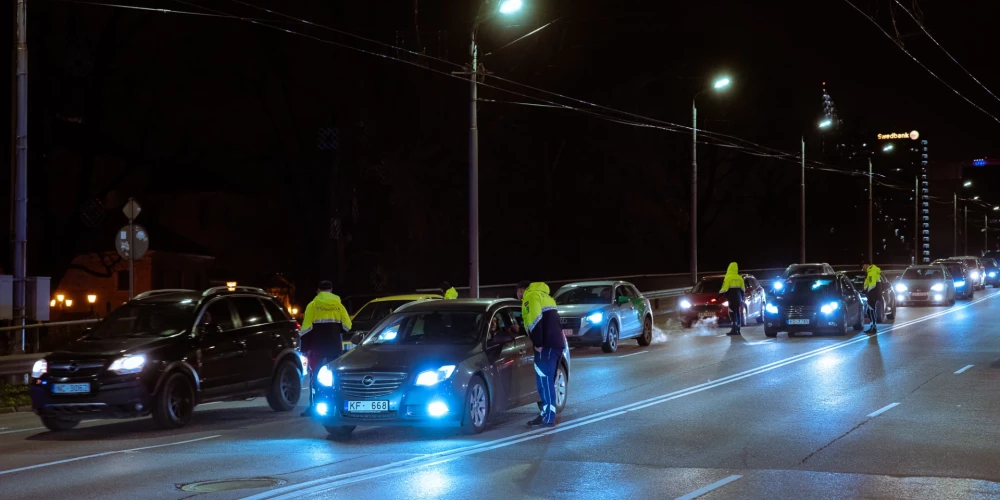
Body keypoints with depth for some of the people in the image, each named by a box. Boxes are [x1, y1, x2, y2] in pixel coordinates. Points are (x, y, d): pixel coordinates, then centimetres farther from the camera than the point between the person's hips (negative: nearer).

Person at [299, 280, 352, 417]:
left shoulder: (313, 305, -1)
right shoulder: (338, 305, 6)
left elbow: (306, 327, -7)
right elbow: (347, 326, 1)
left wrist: (305, 347, -3)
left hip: (317, 346, -2)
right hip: (335, 346, 2)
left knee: (315, 376, 2)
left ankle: (313, 407, -3)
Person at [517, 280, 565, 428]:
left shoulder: (531, 296, -3)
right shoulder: (543, 295, 27)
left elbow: (535, 321, -17)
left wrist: (538, 343, -15)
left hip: (547, 344, -10)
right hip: (557, 342, 10)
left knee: (544, 381, -9)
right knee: (547, 381, 15)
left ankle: (548, 418, -11)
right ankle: (547, 414, 17)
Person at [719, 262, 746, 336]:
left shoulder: (728, 277, -10)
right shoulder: (739, 278, 11)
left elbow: (725, 288, -15)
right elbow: (743, 289, 16)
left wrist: (720, 293, 0)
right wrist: (742, 297, 28)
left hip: (732, 297, -7)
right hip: (738, 297, 7)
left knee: (733, 314, -9)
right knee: (738, 313, 10)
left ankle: (734, 330, -16)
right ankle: (738, 330, 11)